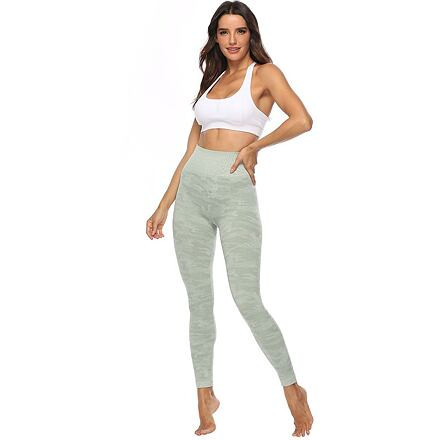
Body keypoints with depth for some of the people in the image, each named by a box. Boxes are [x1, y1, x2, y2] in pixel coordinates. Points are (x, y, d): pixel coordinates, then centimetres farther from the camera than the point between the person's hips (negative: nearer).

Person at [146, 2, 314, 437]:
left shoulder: (265, 73, 1)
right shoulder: (211, 80, 17)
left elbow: (302, 120, -17)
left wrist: (253, 145, -7)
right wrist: (163, 206, 13)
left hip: (235, 193, -5)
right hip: (192, 191, 6)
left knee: (247, 301, -10)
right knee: (198, 302, 7)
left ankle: (293, 390, 9)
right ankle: (205, 401, 19)